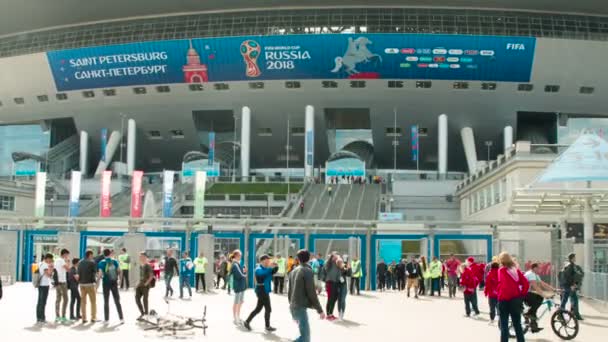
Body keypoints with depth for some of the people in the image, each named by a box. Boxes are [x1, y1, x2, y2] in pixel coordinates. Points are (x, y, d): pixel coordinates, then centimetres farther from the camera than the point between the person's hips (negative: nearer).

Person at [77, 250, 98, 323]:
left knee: (83, 301, 9)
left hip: (81, 284, 5)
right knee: (93, 301, 6)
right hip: (90, 283, -5)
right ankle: (93, 318, 7)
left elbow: (78, 273, 8)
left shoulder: (80, 262, 7)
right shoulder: (92, 262, -10)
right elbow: (95, 272, -6)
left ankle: (84, 318, 10)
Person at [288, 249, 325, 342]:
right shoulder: (308, 271, -11)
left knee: (305, 333, 16)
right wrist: (320, 310, -8)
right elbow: (311, 292, -14)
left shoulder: (293, 271, 11)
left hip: (293, 307, 9)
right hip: (301, 307, -9)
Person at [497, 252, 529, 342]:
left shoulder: (501, 270, -10)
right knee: (517, 324, 14)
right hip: (516, 300, 5)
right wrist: (522, 295, 7)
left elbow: (503, 285, -22)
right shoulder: (516, 270, 6)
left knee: (504, 325, 3)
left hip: (505, 300, -5)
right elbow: (526, 283, 3)